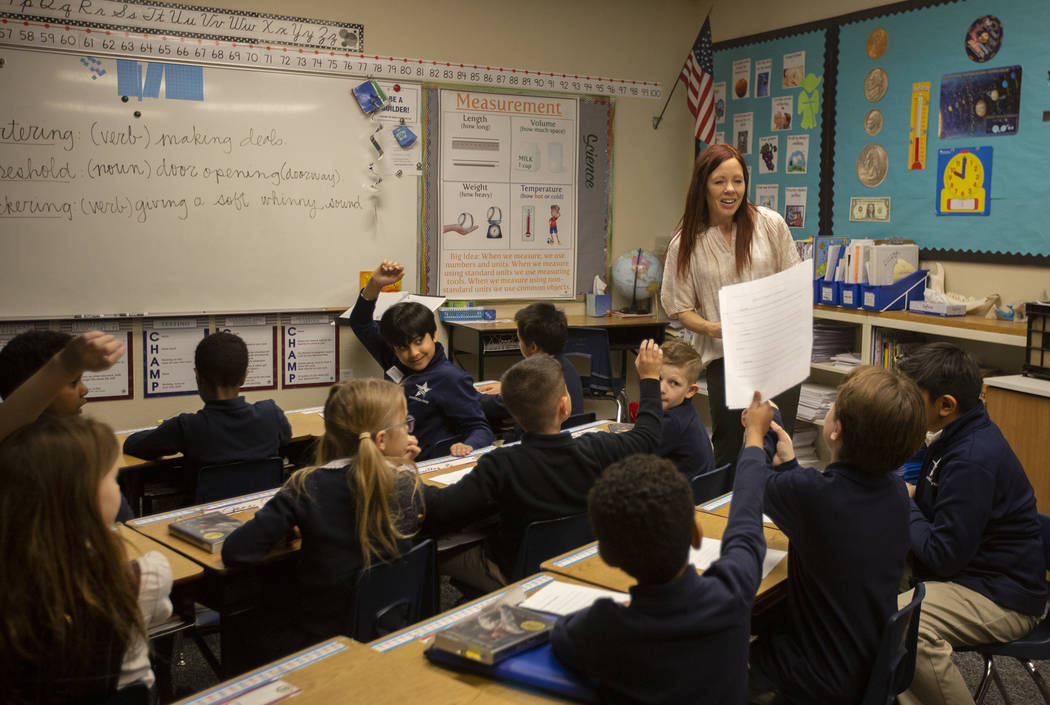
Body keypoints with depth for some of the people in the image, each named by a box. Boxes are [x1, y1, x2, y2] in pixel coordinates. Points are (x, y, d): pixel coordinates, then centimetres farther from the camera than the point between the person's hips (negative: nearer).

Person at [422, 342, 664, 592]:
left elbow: (441, 508, -28)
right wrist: (650, 378, 13)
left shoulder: (501, 466, -29)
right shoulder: (594, 451, -18)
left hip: (513, 575, -4)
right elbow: (647, 436, 0)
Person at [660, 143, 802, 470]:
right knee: (727, 453, 8)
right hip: (723, 357, 0)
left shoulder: (770, 223, 2)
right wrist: (713, 328, -16)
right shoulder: (686, 243, -1)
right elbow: (680, 307, 2)